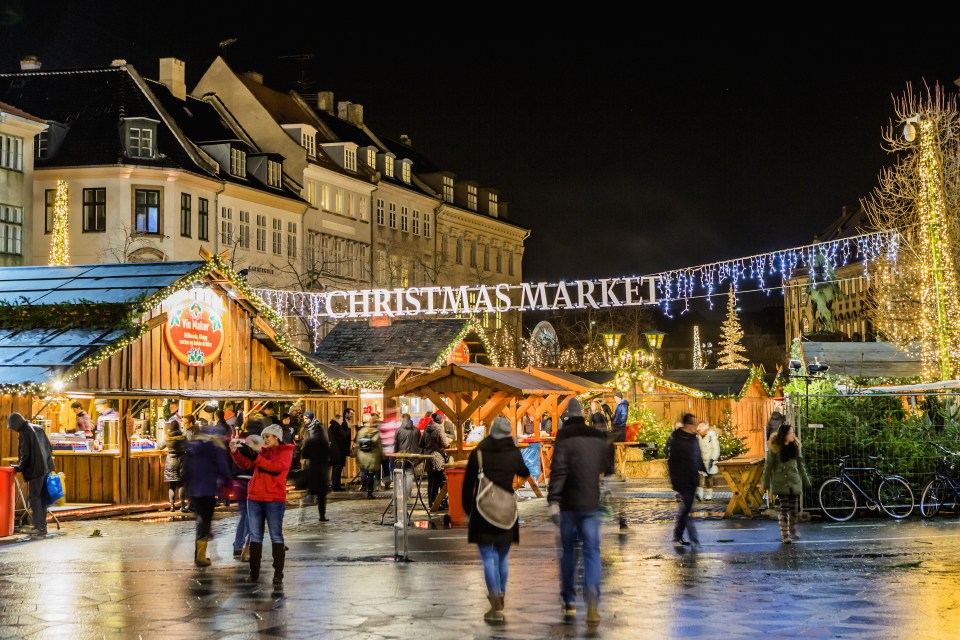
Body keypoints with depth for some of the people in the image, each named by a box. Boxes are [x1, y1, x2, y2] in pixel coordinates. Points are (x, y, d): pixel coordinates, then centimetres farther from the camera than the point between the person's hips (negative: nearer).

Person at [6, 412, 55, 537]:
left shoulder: (24, 433, -13)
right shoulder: (38, 429, 12)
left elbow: (25, 455, -15)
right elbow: (49, 448, 16)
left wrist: (18, 467, -1)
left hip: (36, 470, -8)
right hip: (46, 468, 8)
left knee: (34, 498, -3)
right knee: (42, 498, 13)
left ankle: (39, 528, -6)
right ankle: (42, 526, 18)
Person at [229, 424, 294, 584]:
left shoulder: (285, 451, 0)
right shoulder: (262, 451, 16)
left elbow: (277, 466, -18)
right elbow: (246, 464, 5)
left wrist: (255, 456, -23)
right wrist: (235, 452, -12)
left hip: (274, 500, -5)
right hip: (254, 498, 5)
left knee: (276, 535, -2)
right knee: (255, 535, 5)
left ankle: (278, 574, -1)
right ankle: (254, 572, 7)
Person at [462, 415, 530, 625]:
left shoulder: (478, 453, -3)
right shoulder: (513, 453, -1)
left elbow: (468, 485, 1)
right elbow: (524, 473, 20)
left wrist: (468, 510, 13)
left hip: (482, 511, -2)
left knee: (489, 558, -3)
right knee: (502, 557, 16)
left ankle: (497, 609, -11)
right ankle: (499, 599, 24)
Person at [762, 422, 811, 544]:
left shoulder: (795, 446, 5)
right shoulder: (774, 447, -8)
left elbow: (800, 464, 13)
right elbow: (768, 466, -5)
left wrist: (806, 481, 13)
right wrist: (766, 484, -6)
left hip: (795, 482, 4)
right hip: (781, 483, -4)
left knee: (794, 509, 7)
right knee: (784, 509, -6)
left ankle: (793, 530, 29)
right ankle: (784, 535, 1)